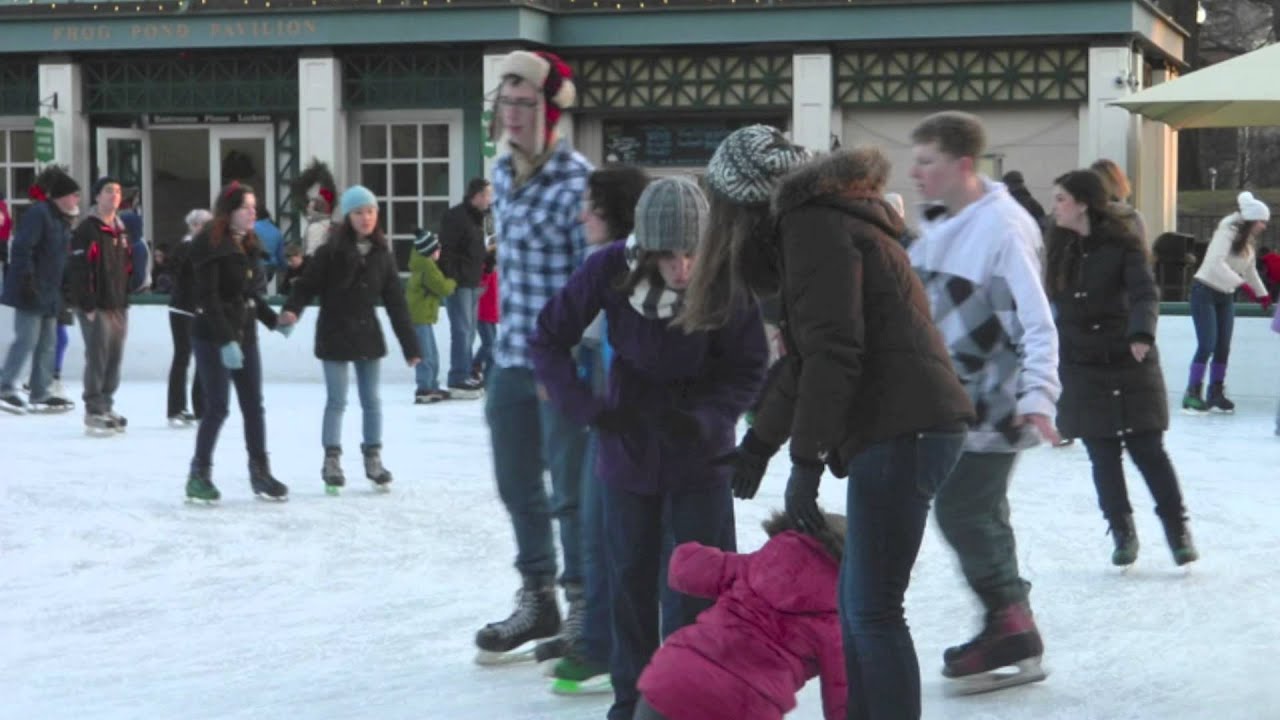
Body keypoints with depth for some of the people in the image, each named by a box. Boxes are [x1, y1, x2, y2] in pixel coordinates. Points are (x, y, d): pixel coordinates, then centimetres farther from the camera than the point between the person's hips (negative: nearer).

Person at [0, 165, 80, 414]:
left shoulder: (62, 220, 15)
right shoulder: (38, 213, -13)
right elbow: (21, 248, -20)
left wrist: (64, 290, 20)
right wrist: (27, 279, -24)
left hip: (50, 294, 10)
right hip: (31, 292, -10)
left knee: (47, 343, 11)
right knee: (26, 339, -11)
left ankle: (39, 394, 16)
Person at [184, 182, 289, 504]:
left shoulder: (248, 245, 11)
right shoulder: (209, 244, -14)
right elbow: (208, 298, -20)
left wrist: (274, 321, 8)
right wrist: (225, 341, -25)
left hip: (245, 334, 8)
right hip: (213, 338, -8)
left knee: (253, 406, 8)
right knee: (217, 408, -6)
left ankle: (260, 472, 14)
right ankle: (199, 474, 6)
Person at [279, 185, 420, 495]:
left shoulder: (382, 254, 0)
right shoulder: (331, 252, -11)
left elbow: (395, 301, 4)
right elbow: (307, 285, -11)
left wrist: (410, 345, 4)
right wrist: (291, 310, -32)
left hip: (368, 333, 4)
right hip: (335, 334, -4)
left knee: (372, 400, 10)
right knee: (337, 401, 2)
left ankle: (373, 459, 22)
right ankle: (332, 462, 12)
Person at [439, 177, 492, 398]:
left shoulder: (476, 217, 16)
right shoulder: (455, 216, -14)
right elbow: (446, 250, -19)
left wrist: (480, 278, 17)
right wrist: (452, 280, -22)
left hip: (472, 283, 10)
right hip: (458, 284, -9)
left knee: (469, 332, 12)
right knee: (462, 331, -9)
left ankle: (465, 376, 18)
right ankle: (458, 380, -7)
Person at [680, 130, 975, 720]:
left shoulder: (814, 226, -10)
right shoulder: (820, 219, 22)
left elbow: (833, 352, -19)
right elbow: (806, 356, 27)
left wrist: (806, 461, -17)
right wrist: (759, 442, 30)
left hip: (901, 428, -10)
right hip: (905, 423, 10)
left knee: (872, 610, -7)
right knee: (857, 604, 15)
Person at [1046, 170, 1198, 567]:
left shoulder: (1123, 247, -10)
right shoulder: (1061, 247, 6)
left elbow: (1145, 294, -23)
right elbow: (1052, 300, 14)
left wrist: (1142, 333, -41)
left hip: (1128, 364, -4)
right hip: (1082, 370, 4)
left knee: (1148, 449, -3)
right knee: (1102, 455, 4)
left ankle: (1178, 530, 8)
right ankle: (1123, 533, 14)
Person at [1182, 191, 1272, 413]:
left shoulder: (1248, 240, 8)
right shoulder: (1227, 233, -19)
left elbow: (1250, 269, 20)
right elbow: (1216, 263, -31)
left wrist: (1262, 294, 19)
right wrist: (1240, 282, -37)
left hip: (1226, 296, 8)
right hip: (1205, 292, -8)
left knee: (1223, 347, 4)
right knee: (1207, 345, -13)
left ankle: (1216, 394, 12)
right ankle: (1192, 394, -8)